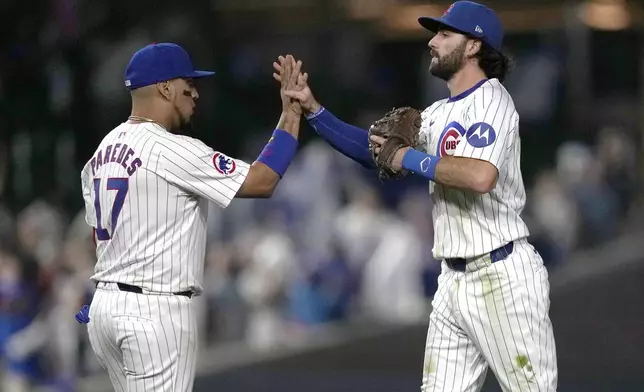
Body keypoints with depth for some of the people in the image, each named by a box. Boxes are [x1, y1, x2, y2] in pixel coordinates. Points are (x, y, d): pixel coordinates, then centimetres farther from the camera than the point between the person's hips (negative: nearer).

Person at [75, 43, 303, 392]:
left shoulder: (105, 149, 12)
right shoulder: (172, 150, -16)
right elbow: (261, 182, -16)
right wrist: (291, 114, -9)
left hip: (106, 305, 9)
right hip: (155, 311, -9)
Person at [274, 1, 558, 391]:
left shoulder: (490, 100, -11)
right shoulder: (439, 114, 17)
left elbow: (481, 176, -28)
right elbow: (373, 149, 18)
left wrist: (413, 159, -16)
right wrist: (312, 107, 8)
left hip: (502, 276, -9)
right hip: (454, 279, 9)